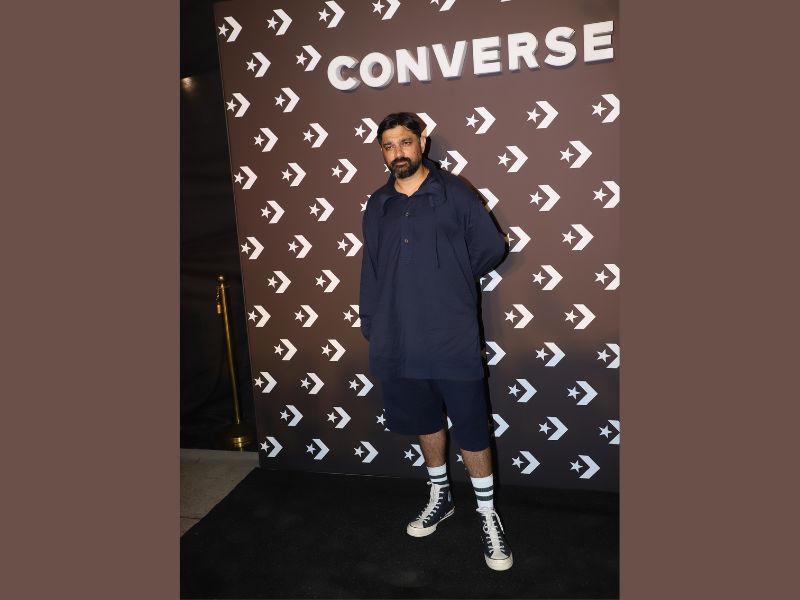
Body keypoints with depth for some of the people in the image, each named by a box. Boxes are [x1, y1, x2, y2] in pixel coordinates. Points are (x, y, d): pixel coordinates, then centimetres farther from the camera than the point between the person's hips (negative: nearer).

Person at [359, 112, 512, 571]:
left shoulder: (454, 193, -3)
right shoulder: (378, 206, 9)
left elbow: (493, 247, -1)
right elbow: (371, 272, 10)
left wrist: (453, 280, 5)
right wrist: (371, 329, 9)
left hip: (453, 340, -4)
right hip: (398, 342, 4)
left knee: (472, 430, 5)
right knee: (425, 422, 19)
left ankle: (488, 514, 24)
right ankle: (441, 496, 40)